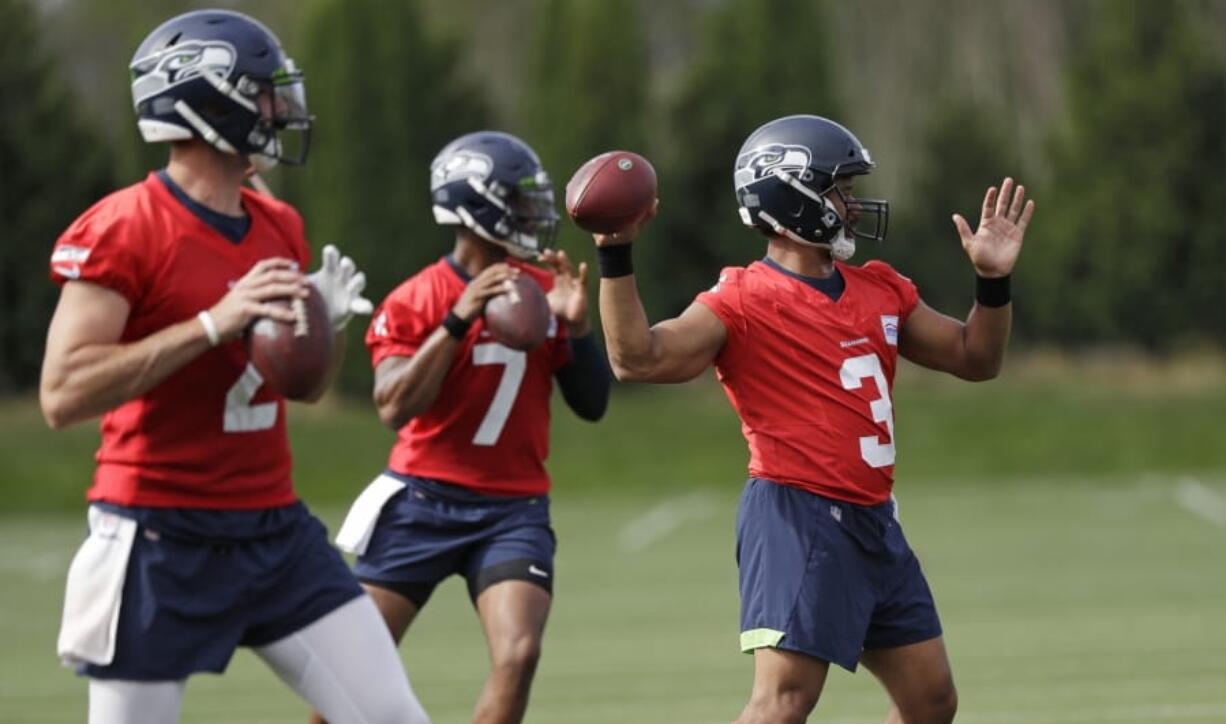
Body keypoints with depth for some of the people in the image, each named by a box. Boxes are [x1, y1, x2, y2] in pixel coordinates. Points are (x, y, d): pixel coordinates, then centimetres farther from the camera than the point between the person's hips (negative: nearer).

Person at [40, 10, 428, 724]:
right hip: (164, 542, -7)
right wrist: (214, 324, -25)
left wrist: (328, 323, -1)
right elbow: (64, 395, -22)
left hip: (278, 530, 7)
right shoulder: (123, 231, -13)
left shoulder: (280, 229, 10)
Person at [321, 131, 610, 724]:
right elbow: (394, 408, -20)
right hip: (423, 499, -2)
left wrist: (575, 325, -12)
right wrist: (459, 319, -25)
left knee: (518, 656, -17)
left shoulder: (544, 292, 4)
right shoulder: (414, 302, -7)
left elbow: (592, 405, 5)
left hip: (513, 511, 2)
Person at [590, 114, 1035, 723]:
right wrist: (615, 257, -26)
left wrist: (993, 281, 7)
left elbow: (974, 358, 22)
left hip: (873, 520, 8)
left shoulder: (881, 292, 15)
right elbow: (638, 359, -20)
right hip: (797, 518, -8)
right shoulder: (744, 301, -8)